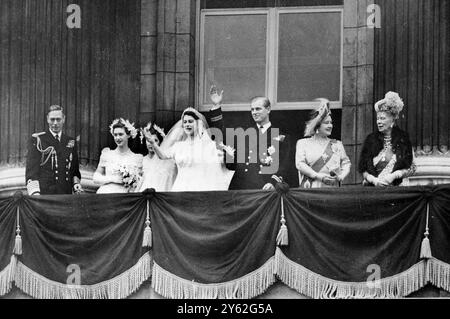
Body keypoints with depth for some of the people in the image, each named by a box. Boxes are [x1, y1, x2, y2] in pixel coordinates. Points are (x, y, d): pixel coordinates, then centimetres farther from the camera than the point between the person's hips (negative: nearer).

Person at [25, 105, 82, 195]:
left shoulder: (71, 142, 15)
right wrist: (35, 193, -16)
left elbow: (75, 170, 23)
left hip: (66, 195, 3)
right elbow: (31, 170, -4)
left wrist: (76, 183, 2)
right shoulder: (36, 140, 3)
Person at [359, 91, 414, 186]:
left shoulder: (403, 138, 6)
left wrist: (394, 175, -7)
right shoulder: (371, 139, 9)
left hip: (394, 188, -1)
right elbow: (363, 169, 9)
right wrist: (374, 180, -8)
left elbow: (410, 169, 6)